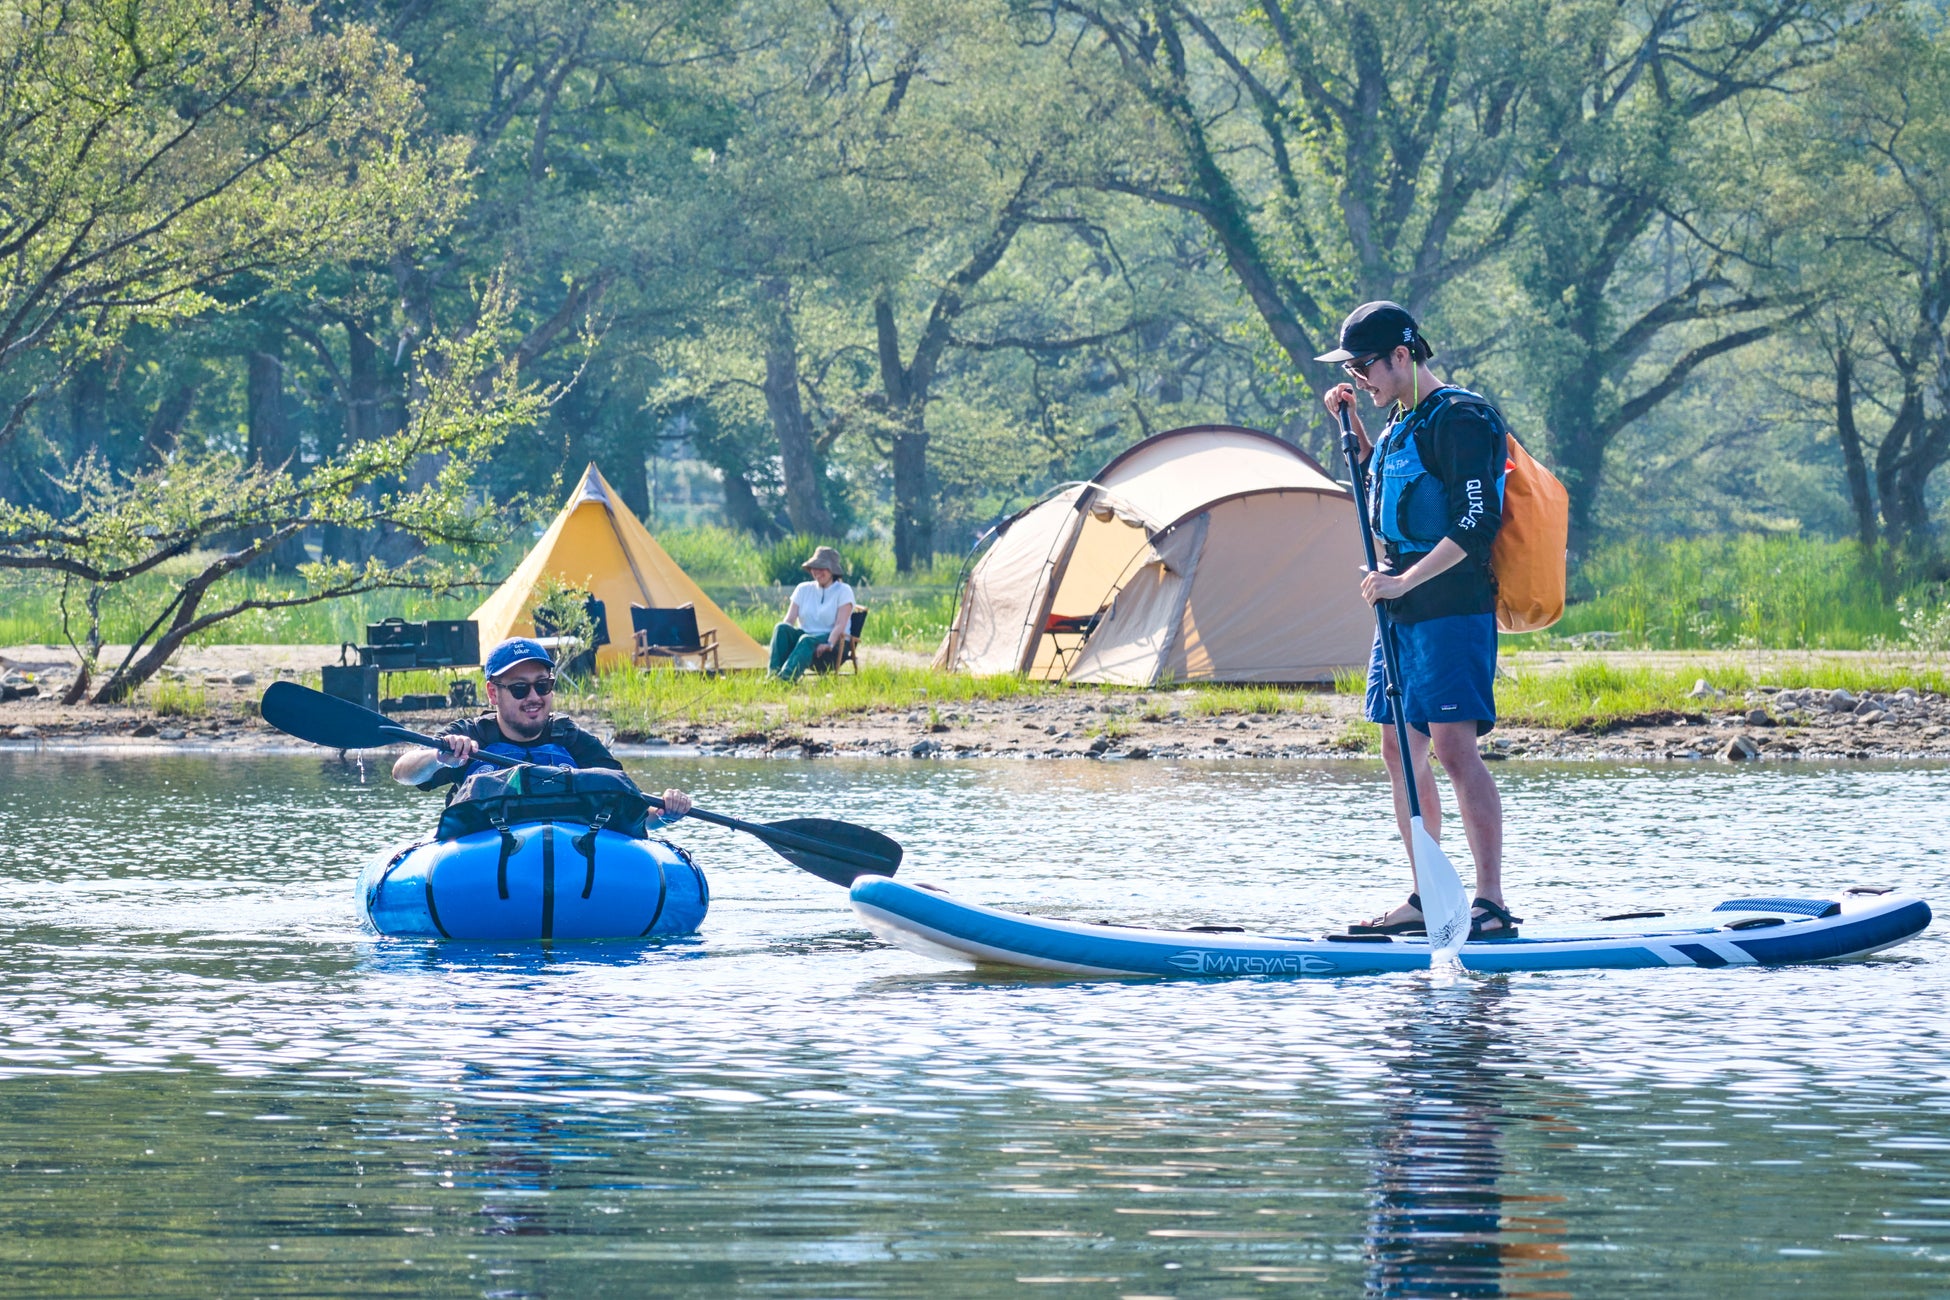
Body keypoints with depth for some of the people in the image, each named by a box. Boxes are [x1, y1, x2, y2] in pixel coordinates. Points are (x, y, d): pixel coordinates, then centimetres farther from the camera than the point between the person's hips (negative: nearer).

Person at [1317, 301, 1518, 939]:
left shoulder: (1461, 419, -13)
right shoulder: (1403, 421, 15)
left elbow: (1476, 525, -20)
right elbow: (1385, 491, 32)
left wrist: (1404, 582, -22)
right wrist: (1352, 425, 19)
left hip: (1452, 611, -10)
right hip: (1403, 613, 10)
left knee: (1453, 747, -16)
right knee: (1401, 751, 10)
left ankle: (1491, 903, -19)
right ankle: (1427, 899, 17)